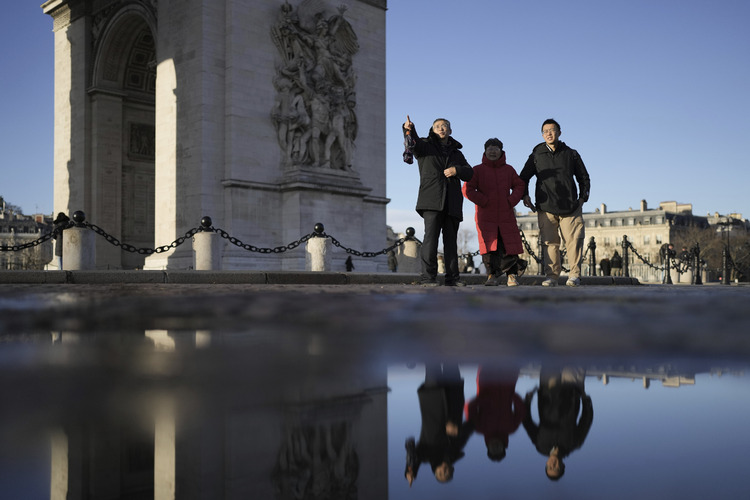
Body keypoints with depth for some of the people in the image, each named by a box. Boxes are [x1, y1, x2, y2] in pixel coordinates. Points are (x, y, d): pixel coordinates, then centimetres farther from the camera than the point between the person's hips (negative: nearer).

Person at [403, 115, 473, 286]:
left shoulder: (457, 153, 26)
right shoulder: (426, 146, 15)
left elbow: (469, 173, 17)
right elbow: (413, 145, -8)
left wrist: (457, 170, -5)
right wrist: (409, 130, -29)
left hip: (452, 203, 4)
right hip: (432, 200, -4)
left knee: (451, 240, 4)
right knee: (431, 237, -15)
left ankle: (452, 277, 8)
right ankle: (427, 277, -17)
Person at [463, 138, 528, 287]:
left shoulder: (508, 170, 14)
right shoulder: (478, 170, 6)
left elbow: (520, 186, 16)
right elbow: (467, 189, 0)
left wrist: (511, 201, -1)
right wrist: (484, 201, -9)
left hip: (506, 215, 2)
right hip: (485, 216, -2)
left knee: (509, 247, -2)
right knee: (489, 247, -10)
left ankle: (512, 275, 10)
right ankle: (492, 276, -4)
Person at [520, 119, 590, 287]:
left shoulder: (571, 154, 12)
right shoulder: (536, 155, 12)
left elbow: (584, 177, 18)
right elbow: (523, 177, 18)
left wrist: (583, 196, 6)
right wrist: (525, 195, 4)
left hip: (570, 207, 0)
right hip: (546, 207, 0)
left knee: (574, 240, -6)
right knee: (550, 243, -2)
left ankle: (574, 274, 2)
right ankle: (552, 276, 3)